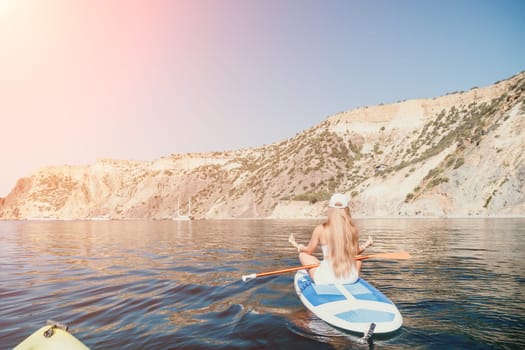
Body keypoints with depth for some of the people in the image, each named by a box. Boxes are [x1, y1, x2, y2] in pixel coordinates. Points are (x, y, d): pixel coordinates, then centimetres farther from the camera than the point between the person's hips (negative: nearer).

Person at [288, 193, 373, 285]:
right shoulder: (352, 229, -5)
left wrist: (296, 244, 24)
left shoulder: (321, 229, -11)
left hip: (326, 279, -3)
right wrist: (366, 245, 34)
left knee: (303, 254, 19)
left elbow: (309, 250, 3)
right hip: (350, 279, 3)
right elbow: (356, 252, 12)